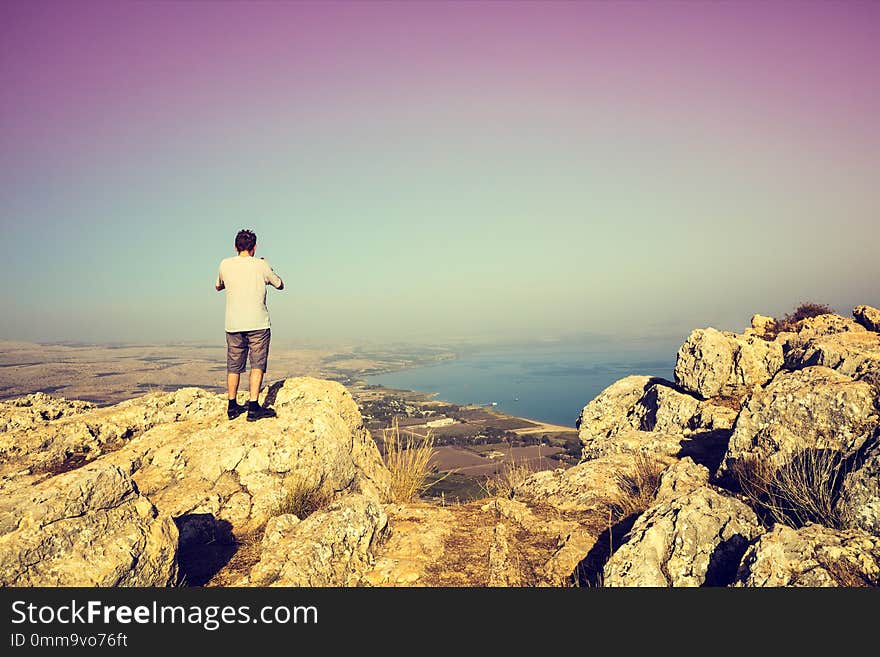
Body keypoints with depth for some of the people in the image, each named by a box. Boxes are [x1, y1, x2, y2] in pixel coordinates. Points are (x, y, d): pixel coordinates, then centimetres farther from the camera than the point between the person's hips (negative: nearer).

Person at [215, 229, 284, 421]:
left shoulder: (225, 264, 4)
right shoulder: (261, 265, -2)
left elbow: (218, 287, 22)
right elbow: (280, 285, 14)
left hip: (233, 324, 3)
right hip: (258, 324, -3)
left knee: (234, 366, 11)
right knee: (257, 365, -1)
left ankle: (232, 406, 20)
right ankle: (254, 407, -7)